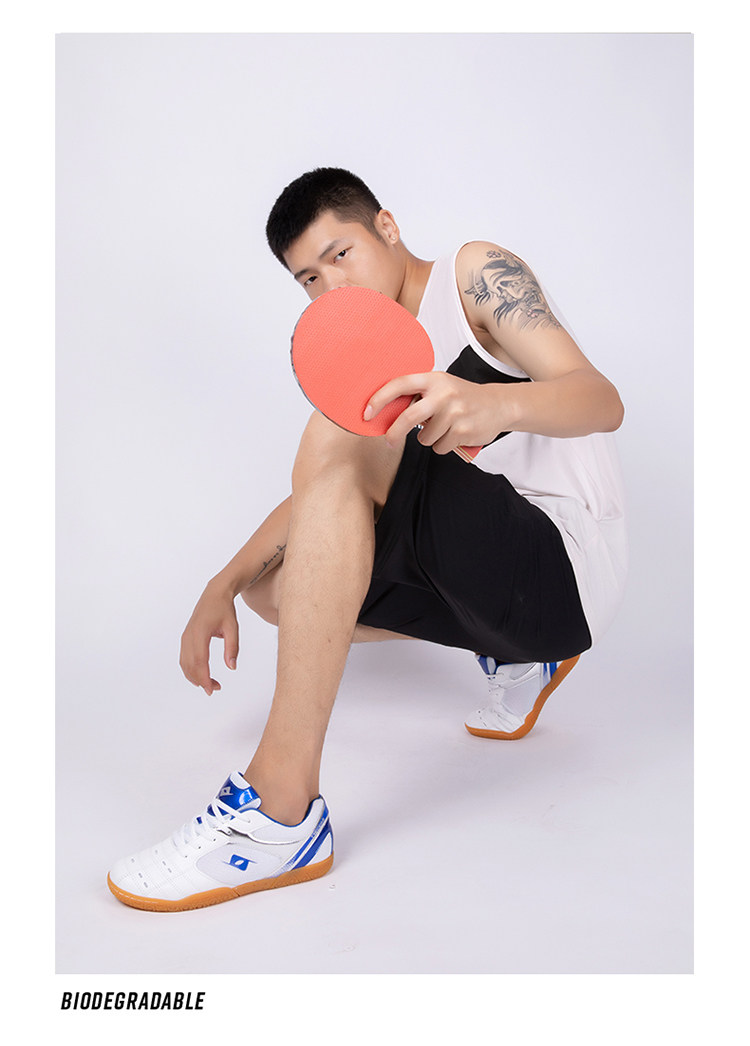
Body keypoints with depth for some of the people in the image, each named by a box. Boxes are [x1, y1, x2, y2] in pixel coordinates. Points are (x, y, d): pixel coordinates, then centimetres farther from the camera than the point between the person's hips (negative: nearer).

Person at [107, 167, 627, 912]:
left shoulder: (475, 272, -2)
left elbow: (603, 401, -16)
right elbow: (318, 496, 15)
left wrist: (497, 403, -38)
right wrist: (225, 585, 0)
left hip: (570, 567, -8)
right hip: (494, 583, 8)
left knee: (344, 432, -26)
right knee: (276, 585, 11)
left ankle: (281, 813, -32)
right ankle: (518, 660, 16)